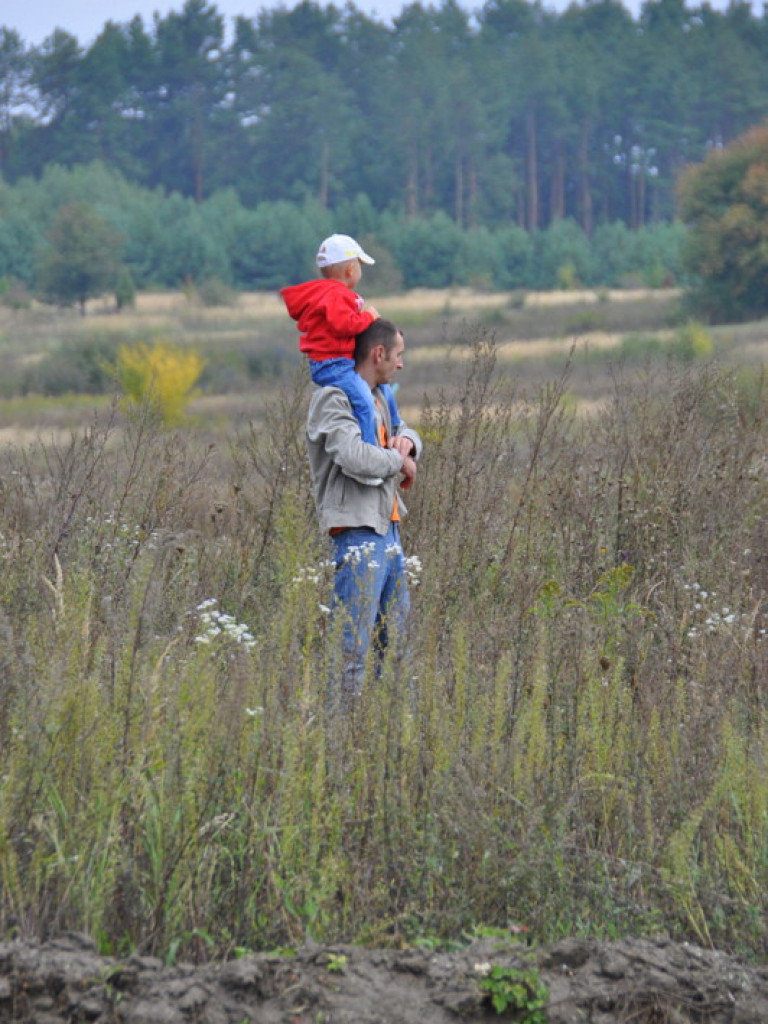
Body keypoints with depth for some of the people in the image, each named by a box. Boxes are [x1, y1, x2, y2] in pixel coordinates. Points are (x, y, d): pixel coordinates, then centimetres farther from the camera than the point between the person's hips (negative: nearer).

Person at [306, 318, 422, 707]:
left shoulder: (377, 398, 17)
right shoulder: (335, 399, -12)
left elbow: (408, 433, 31)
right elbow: (353, 457, -26)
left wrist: (406, 440, 6)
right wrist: (399, 461, -9)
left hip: (388, 529, 10)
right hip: (358, 532, -10)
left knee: (396, 640, 16)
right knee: (353, 647, -11)